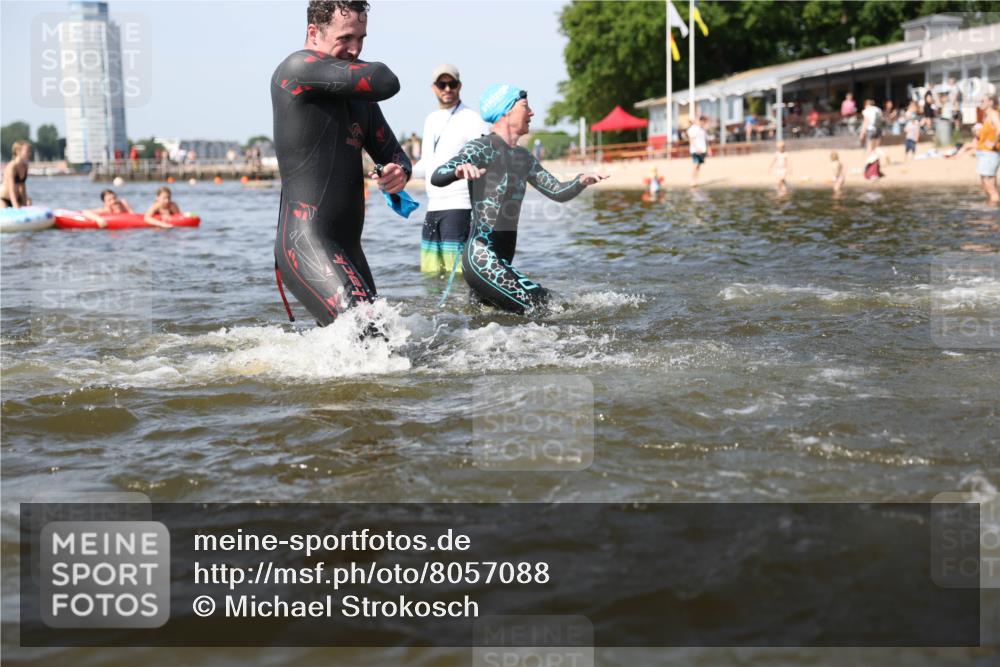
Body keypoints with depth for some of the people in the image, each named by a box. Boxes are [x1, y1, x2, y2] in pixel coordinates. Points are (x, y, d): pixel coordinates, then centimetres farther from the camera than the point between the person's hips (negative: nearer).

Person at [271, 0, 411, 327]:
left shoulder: (359, 95, 19)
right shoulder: (298, 68, -8)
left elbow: (393, 154, 21)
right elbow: (386, 84, -17)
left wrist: (399, 173, -3)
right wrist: (357, 66, 7)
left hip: (349, 249, 9)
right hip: (305, 242, -9)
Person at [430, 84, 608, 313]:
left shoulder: (523, 157, 18)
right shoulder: (481, 148, -8)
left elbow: (557, 192, 20)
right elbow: (437, 178, -22)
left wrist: (582, 181, -2)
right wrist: (459, 170, -46)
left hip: (500, 263, 9)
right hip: (482, 258, -9)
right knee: (543, 310, -15)